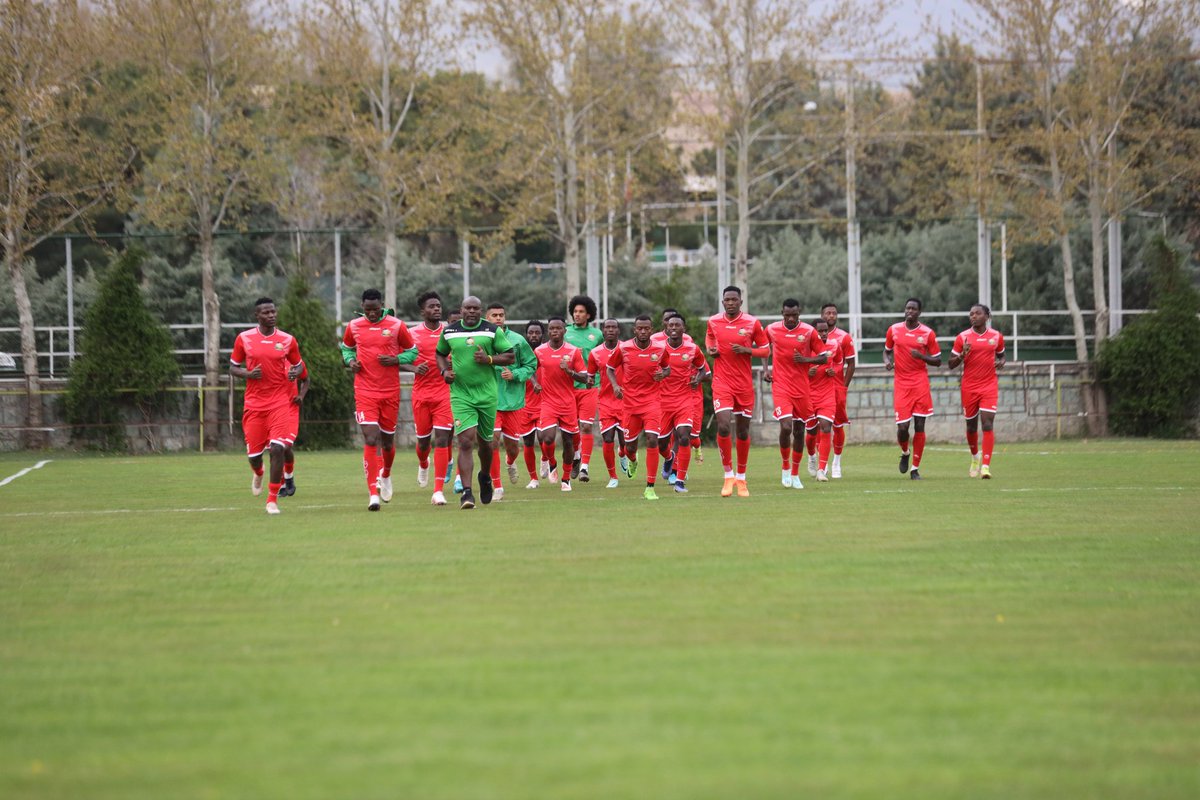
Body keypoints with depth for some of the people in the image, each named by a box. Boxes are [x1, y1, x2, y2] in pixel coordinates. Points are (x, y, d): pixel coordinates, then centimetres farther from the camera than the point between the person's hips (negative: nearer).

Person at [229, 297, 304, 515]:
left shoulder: (287, 340, 2)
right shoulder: (244, 339, 1)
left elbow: (299, 365, 15)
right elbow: (233, 368, 9)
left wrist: (295, 373, -8)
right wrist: (248, 374, -12)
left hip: (280, 401, -1)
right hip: (254, 403, 1)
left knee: (277, 448, -15)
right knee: (253, 452, 2)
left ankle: (273, 499, -6)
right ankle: (258, 474, 42)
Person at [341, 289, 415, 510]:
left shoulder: (396, 326, -2)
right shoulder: (353, 326, 3)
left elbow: (412, 350, 8)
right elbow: (346, 347, 21)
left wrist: (395, 360, -11)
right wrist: (351, 361, 0)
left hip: (390, 392, 1)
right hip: (365, 392, -1)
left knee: (387, 440, 13)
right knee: (371, 440, -14)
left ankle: (386, 475, 45)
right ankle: (373, 494, -16)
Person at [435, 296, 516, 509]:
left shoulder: (493, 331, -1)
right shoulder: (449, 331, 5)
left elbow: (510, 356, 1)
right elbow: (440, 354, 21)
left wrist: (489, 359, -15)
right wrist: (444, 371, 1)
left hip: (487, 394, 0)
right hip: (460, 394, 0)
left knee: (484, 441, 13)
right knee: (465, 442, -14)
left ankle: (485, 477, 44)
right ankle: (466, 493, -18)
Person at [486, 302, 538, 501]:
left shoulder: (517, 340, -2)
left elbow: (531, 365, 4)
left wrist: (514, 375, -12)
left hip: (513, 400, 1)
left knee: (512, 444, 10)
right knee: (492, 441, -12)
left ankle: (511, 462, 48)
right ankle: (497, 487, -2)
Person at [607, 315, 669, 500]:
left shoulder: (660, 349, -3)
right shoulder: (623, 349, -5)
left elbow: (667, 367, 16)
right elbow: (610, 368, 10)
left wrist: (663, 374, -7)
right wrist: (615, 385, -8)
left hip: (652, 401, -1)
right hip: (630, 402, 1)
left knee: (652, 440, -18)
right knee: (630, 446, 8)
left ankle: (650, 487, -13)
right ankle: (633, 461, 50)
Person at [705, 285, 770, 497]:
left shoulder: (752, 323, -4)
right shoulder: (713, 322, 2)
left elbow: (765, 350, 3)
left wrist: (747, 350, -15)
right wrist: (711, 351, 2)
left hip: (745, 383, 0)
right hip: (722, 382, 0)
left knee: (743, 431, 8)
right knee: (723, 426, -18)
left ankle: (741, 478, 23)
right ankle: (728, 475, -4)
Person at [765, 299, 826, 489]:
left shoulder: (809, 331, -3)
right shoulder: (772, 329, -1)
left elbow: (823, 357, 2)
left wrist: (805, 359, -15)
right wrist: (767, 368, 6)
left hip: (802, 388, 1)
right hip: (781, 386, -1)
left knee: (799, 431, 8)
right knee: (786, 427, -17)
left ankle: (795, 474, 22)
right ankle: (786, 468, 5)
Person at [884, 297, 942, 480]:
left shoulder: (928, 333, 0)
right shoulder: (893, 330, 6)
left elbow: (937, 361, 4)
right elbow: (887, 350, 21)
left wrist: (921, 356, -14)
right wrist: (887, 361, -2)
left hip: (921, 383, -1)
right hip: (901, 384, 1)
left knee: (919, 426, -3)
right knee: (902, 427, -7)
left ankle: (915, 468, 6)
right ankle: (904, 453, 27)